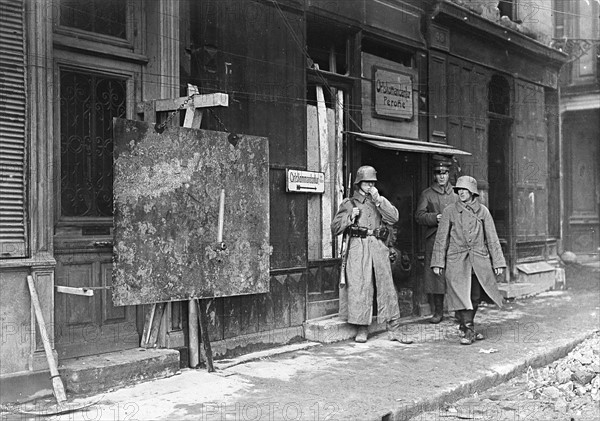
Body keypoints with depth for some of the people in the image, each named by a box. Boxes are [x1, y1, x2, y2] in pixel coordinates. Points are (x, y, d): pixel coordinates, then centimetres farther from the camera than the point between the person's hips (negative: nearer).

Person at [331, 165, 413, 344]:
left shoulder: (379, 202, 18)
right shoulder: (348, 203, 11)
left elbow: (394, 217, 0)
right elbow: (335, 228, 8)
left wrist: (378, 199, -5)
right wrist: (350, 217, -6)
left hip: (378, 247, 2)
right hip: (358, 247, -2)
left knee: (387, 286, -1)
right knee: (359, 287, -5)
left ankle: (394, 329, 3)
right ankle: (362, 329, 5)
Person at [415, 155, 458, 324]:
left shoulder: (456, 194, 15)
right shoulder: (427, 194, 7)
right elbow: (419, 216, 0)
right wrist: (435, 218, -15)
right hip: (434, 240, -2)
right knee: (435, 274, -2)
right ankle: (438, 311, 7)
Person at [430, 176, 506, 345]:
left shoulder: (482, 211, 6)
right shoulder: (449, 211, 2)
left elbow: (492, 238, 9)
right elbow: (441, 238, 5)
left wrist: (498, 262, 6)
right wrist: (437, 263, 1)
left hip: (479, 260, 2)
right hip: (457, 260, -2)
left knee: (475, 296, 8)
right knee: (461, 294, -11)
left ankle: (467, 327, 26)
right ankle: (468, 330, -5)